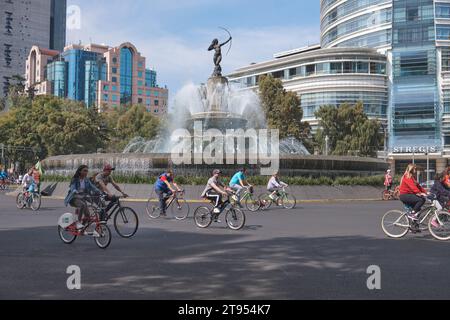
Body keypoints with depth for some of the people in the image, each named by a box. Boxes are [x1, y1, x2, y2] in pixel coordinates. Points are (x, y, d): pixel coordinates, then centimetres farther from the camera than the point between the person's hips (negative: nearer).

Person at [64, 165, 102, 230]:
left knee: (87, 215, -9)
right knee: (82, 205, -37)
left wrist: (101, 193, -22)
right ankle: (79, 222, -27)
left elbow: (93, 187, -6)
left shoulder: (86, 180, 3)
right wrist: (77, 192, -49)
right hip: (74, 198, -5)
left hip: (82, 198, 5)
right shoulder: (75, 180, -12)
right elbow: (72, 189, -27)